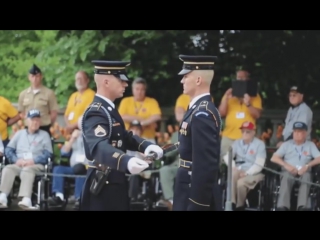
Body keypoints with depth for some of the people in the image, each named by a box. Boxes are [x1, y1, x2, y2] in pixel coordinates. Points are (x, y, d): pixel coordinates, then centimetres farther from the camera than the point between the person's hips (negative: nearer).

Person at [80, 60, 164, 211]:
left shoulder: (108, 109, 12)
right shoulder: (96, 113, -21)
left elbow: (123, 136, 24)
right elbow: (99, 146, -39)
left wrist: (146, 146, 3)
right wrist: (126, 161, -58)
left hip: (115, 185, 11)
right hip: (103, 188, -11)